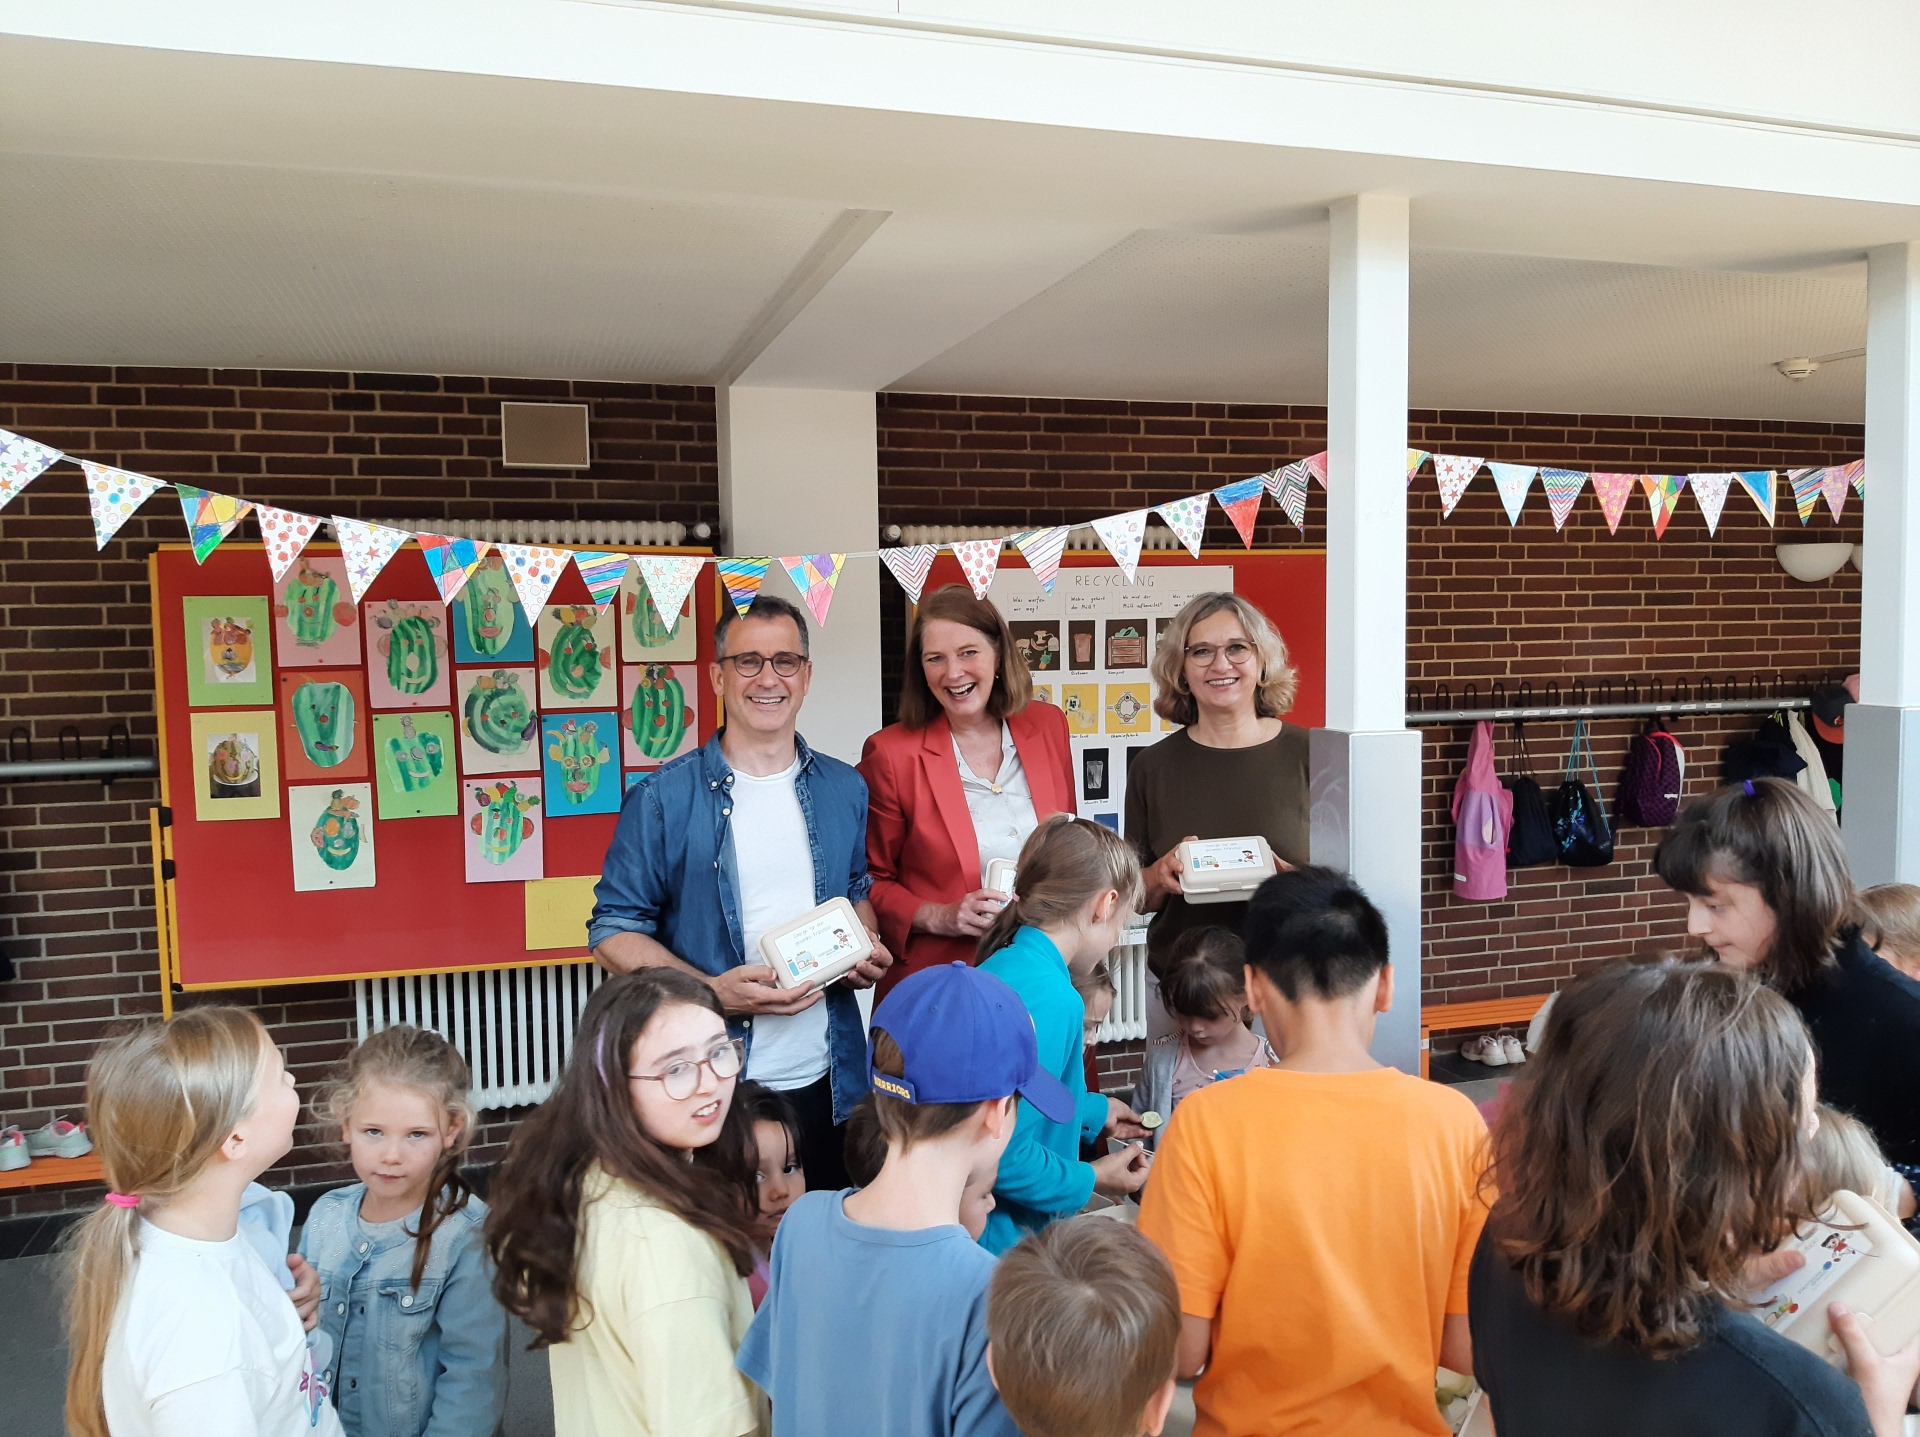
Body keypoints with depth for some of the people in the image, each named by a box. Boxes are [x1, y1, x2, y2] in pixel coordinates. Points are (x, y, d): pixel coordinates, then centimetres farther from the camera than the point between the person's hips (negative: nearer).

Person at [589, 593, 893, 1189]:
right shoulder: (662, 799, -7)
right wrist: (711, 991, -19)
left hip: (826, 1079, 4)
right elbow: (613, 931, -6)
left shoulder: (844, 789, 6)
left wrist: (868, 949, -1)